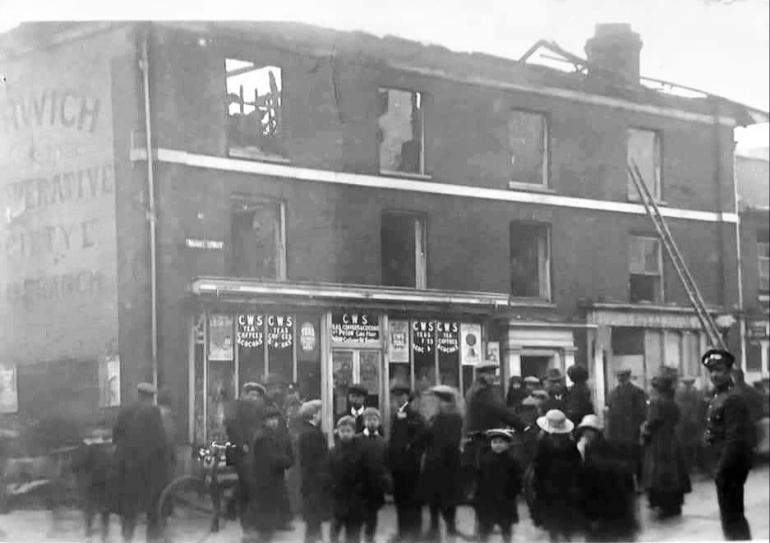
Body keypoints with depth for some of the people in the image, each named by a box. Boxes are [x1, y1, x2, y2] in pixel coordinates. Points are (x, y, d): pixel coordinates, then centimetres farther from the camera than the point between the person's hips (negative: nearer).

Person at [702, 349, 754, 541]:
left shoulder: (733, 400, -18)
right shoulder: (717, 399, 13)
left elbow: (735, 439, -22)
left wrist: (721, 470, -21)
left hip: (730, 467, -10)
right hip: (723, 465, 10)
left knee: (731, 516, -5)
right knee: (730, 513, 17)